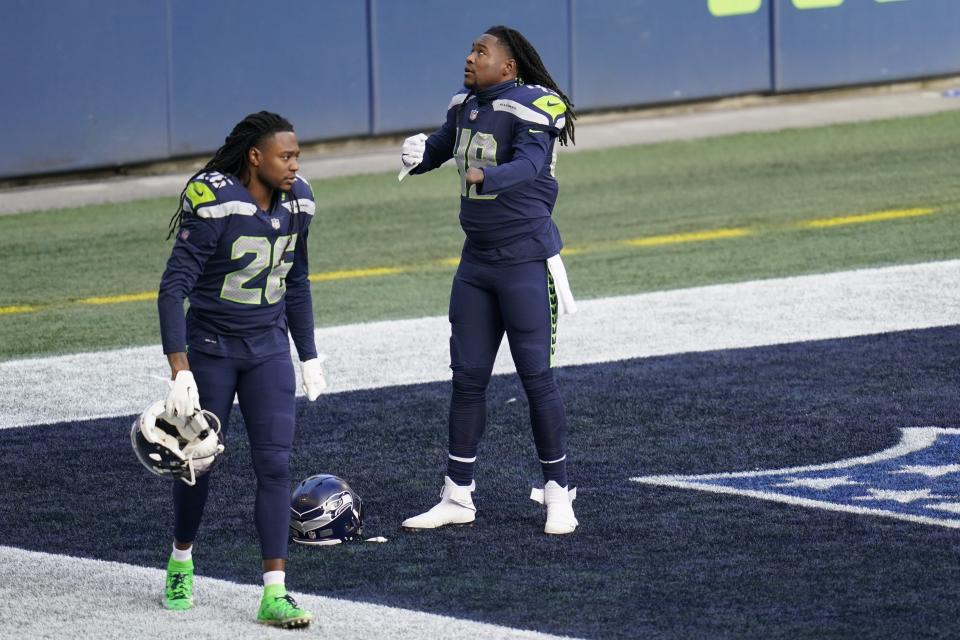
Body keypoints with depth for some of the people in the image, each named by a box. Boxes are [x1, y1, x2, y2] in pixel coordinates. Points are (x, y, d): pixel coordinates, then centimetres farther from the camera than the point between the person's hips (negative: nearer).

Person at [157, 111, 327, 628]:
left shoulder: (297, 202, -2)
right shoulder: (213, 203, -21)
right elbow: (173, 289, -22)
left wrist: (309, 357, 16)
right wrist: (180, 372, -28)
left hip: (269, 349, 4)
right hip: (210, 347, -4)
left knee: (275, 463, -7)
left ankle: (274, 594, -8)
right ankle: (181, 564, 34)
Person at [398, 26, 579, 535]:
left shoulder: (529, 109, -15)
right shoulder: (466, 106, 7)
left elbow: (529, 164, -31)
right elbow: (439, 147, 20)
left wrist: (486, 176, -52)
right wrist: (417, 154, -4)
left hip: (525, 262, -7)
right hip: (477, 261, 7)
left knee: (536, 376, -3)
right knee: (467, 377, 8)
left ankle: (557, 494, 9)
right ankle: (457, 497, 14)